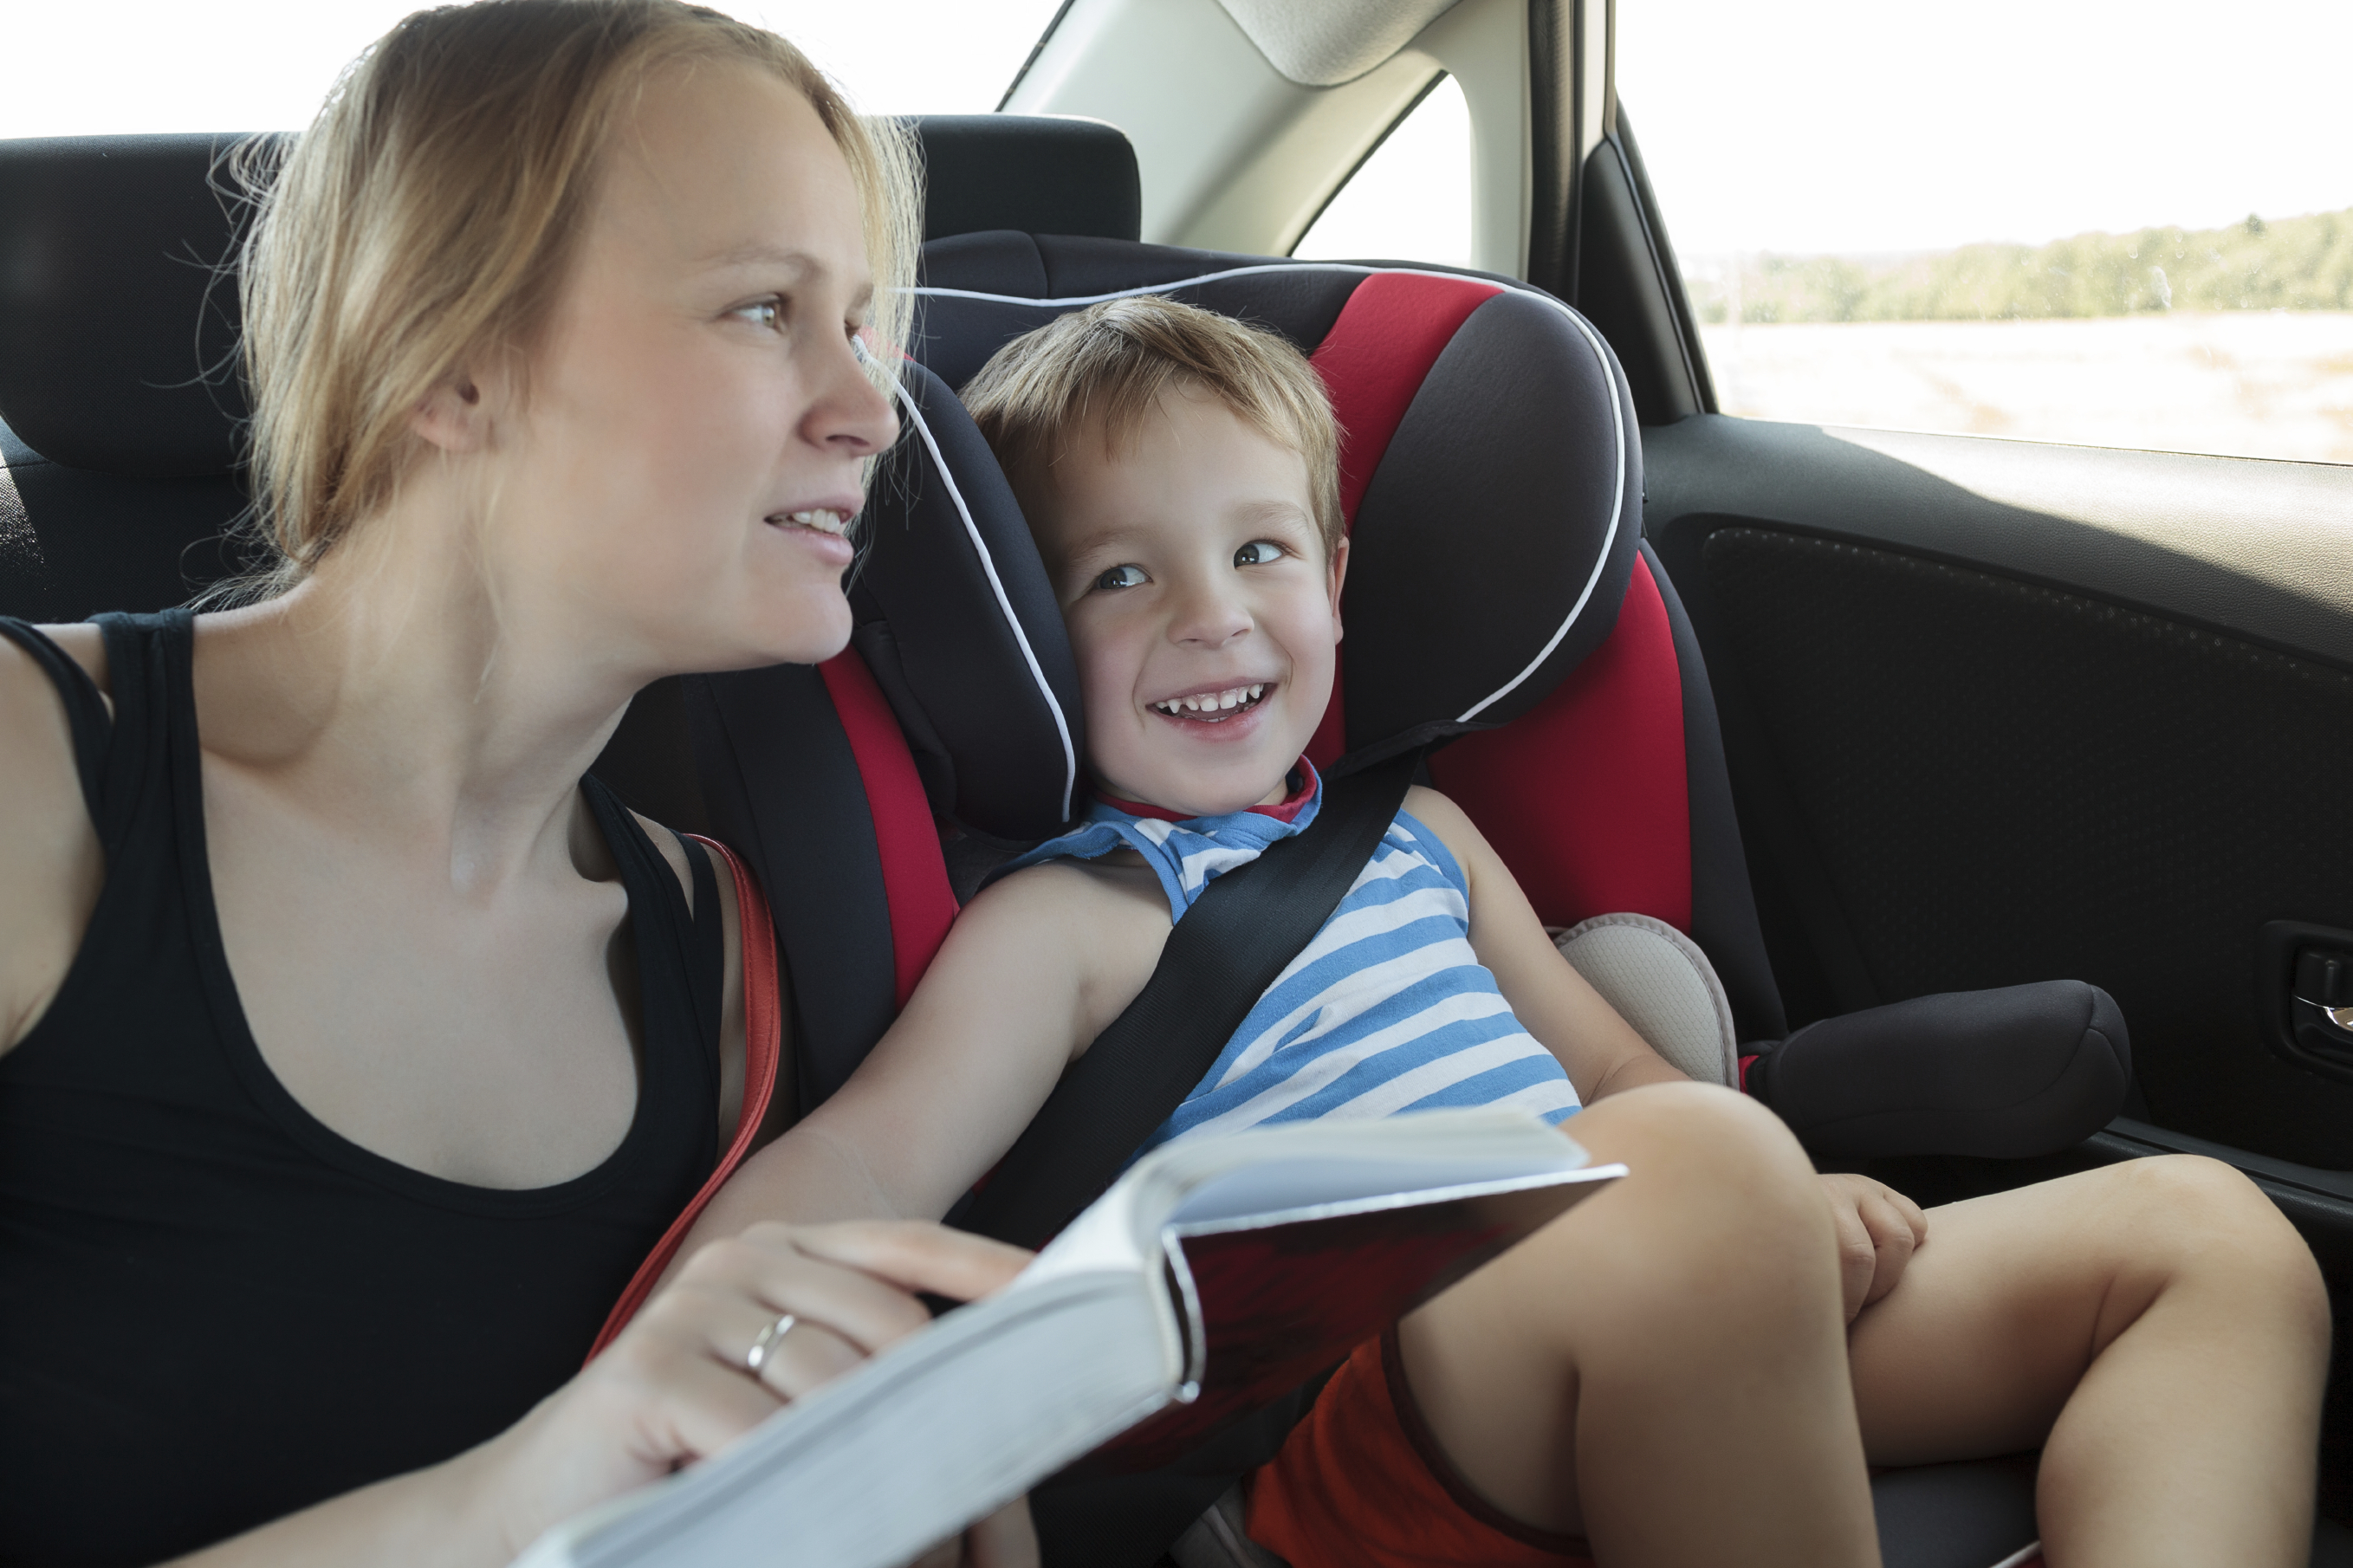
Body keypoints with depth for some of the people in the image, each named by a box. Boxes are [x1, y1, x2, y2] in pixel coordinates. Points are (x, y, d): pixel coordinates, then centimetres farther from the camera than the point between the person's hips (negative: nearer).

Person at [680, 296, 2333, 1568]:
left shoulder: (1417, 834, 22)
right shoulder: (1064, 920, 2)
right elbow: (870, 1154, -14)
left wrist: (1784, 1199, 6)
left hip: (1684, 1338, 8)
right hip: (1375, 1423, -8)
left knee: (2207, 1231, 3)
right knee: (1696, 1175, -39)